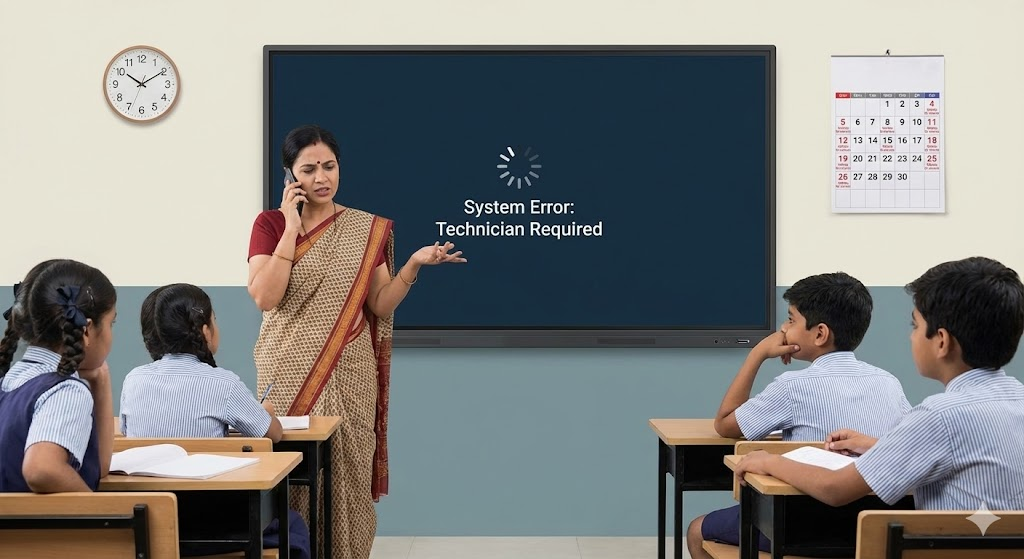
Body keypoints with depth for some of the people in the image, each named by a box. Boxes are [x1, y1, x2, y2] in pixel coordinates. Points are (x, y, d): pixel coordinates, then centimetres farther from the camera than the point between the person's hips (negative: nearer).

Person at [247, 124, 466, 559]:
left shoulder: (367, 229, 6)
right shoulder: (270, 224, 0)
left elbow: (380, 306, 3)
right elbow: (265, 297, -14)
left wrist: (414, 264, -11)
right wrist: (291, 228, -13)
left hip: (348, 375, 1)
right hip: (290, 373, -1)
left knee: (347, 472, 0)